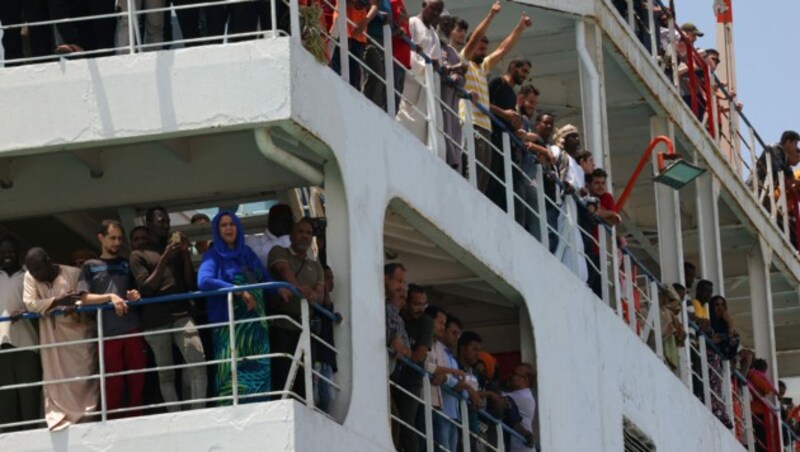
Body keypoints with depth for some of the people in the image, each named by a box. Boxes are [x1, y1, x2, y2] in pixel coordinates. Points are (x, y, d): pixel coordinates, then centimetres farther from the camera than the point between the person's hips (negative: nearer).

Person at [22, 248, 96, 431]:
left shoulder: (74, 274, -9)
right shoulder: (30, 277, -2)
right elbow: (29, 304, -12)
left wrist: (75, 306, -31)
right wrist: (58, 301, -24)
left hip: (79, 333, -2)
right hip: (52, 338, 2)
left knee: (83, 377, -2)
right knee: (55, 378, 1)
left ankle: (87, 416, 6)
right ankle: (59, 419, 7)